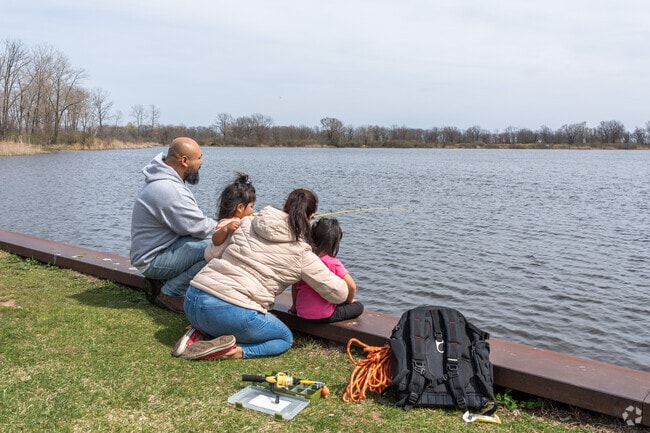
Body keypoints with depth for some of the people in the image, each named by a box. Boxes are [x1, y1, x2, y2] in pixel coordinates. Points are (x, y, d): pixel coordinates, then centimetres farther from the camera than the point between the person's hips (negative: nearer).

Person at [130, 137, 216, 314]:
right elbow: (201, 228, -21)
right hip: (152, 260, -10)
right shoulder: (168, 190, -27)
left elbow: (193, 220, 13)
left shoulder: (165, 180, 5)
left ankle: (163, 283, 11)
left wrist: (220, 225, 3)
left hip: (160, 246, 10)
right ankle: (170, 293, -8)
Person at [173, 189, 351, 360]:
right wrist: (349, 297, 33)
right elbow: (339, 293, 9)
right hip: (233, 313, -6)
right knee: (286, 339, 21)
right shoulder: (301, 254, 2)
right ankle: (235, 351, -6)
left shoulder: (246, 224, 12)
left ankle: (200, 334, 10)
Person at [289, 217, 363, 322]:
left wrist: (295, 305, 20)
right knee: (358, 307, 13)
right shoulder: (333, 263, -15)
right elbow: (352, 286, -15)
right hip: (323, 316, -6)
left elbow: (294, 285, 5)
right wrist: (349, 300, 6)